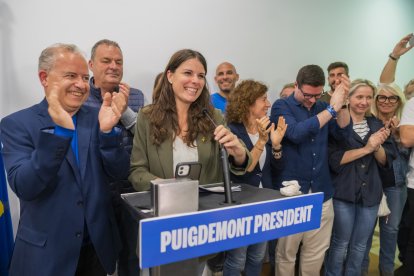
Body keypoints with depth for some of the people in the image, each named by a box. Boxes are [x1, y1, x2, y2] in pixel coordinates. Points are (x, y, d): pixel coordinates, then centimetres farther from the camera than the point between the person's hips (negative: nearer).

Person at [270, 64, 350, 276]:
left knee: (316, 253, 15)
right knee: (286, 253, 7)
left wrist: (342, 104, -15)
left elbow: (343, 132, -1)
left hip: (321, 192, 5)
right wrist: (332, 108, -20)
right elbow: (296, 133, -23)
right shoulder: (282, 106, -5)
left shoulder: (322, 107, 11)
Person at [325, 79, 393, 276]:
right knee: (340, 244, 6)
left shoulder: (377, 125, 9)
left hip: (370, 194, 5)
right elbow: (334, 160, -16)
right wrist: (366, 148, -18)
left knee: (360, 245, 15)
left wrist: (377, 146, -13)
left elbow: (385, 161, 6)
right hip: (343, 193, -5)